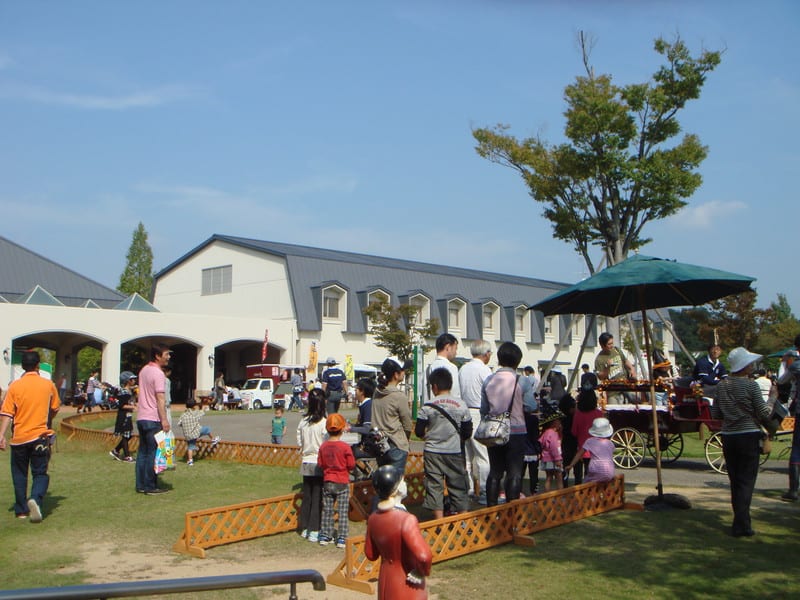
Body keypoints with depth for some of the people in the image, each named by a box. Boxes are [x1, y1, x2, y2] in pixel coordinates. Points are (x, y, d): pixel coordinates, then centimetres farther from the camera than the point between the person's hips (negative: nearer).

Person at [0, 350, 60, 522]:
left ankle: (21, 510, 18)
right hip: (41, 436, 0)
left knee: (19, 474, 14)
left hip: (19, 437, 0)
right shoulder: (48, 385, -1)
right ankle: (36, 499, -20)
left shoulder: (14, 386, -4)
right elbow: (54, 409, 10)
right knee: (40, 473, 6)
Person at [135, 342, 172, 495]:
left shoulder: (143, 370, 13)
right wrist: (164, 420, -19)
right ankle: (150, 487, 2)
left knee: (142, 452, 12)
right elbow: (160, 399, -19)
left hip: (141, 418, 9)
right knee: (153, 453, -2)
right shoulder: (158, 373, -15)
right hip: (153, 419, -9)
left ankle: (141, 485, 16)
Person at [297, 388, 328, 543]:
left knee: (306, 496, 14)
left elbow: (299, 443, 7)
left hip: (306, 464, 5)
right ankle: (314, 531, 2)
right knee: (317, 498, 1)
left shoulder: (303, 422, 0)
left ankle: (304, 529, 24)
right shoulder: (323, 423, -15)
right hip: (319, 464, -5)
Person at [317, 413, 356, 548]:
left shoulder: (323, 446, -5)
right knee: (343, 511, 4)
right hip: (342, 483, -4)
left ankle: (325, 536, 19)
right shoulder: (345, 447, -16)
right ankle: (341, 539, 4)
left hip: (327, 482, 4)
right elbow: (351, 465, -11)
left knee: (327, 510, 14)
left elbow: (320, 464, 0)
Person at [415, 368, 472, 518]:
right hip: (455, 452, 1)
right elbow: (468, 433, 0)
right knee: (458, 486, 12)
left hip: (432, 452, -1)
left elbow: (419, 432, -5)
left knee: (434, 485, 7)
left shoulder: (427, 407, -8)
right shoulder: (461, 405, -4)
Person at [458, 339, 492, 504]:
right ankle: (484, 493, 1)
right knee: (484, 456, -2)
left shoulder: (462, 369, 9)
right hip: (480, 414, -7)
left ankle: (467, 490, 20)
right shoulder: (484, 370, -10)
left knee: (466, 455, 13)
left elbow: (458, 392, 11)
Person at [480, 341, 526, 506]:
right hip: (516, 431, -3)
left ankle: (491, 508, 13)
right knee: (514, 473, 2)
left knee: (494, 472, 10)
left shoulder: (489, 380, 1)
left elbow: (483, 409, 6)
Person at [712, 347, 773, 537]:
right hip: (749, 436, -5)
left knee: (735, 480, 14)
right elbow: (763, 414, -9)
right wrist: (771, 428, 10)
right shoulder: (751, 385, -11)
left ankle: (741, 521, 21)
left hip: (728, 436, 5)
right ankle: (741, 525, -6)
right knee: (746, 481, -2)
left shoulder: (721, 385, 3)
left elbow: (715, 413, 7)